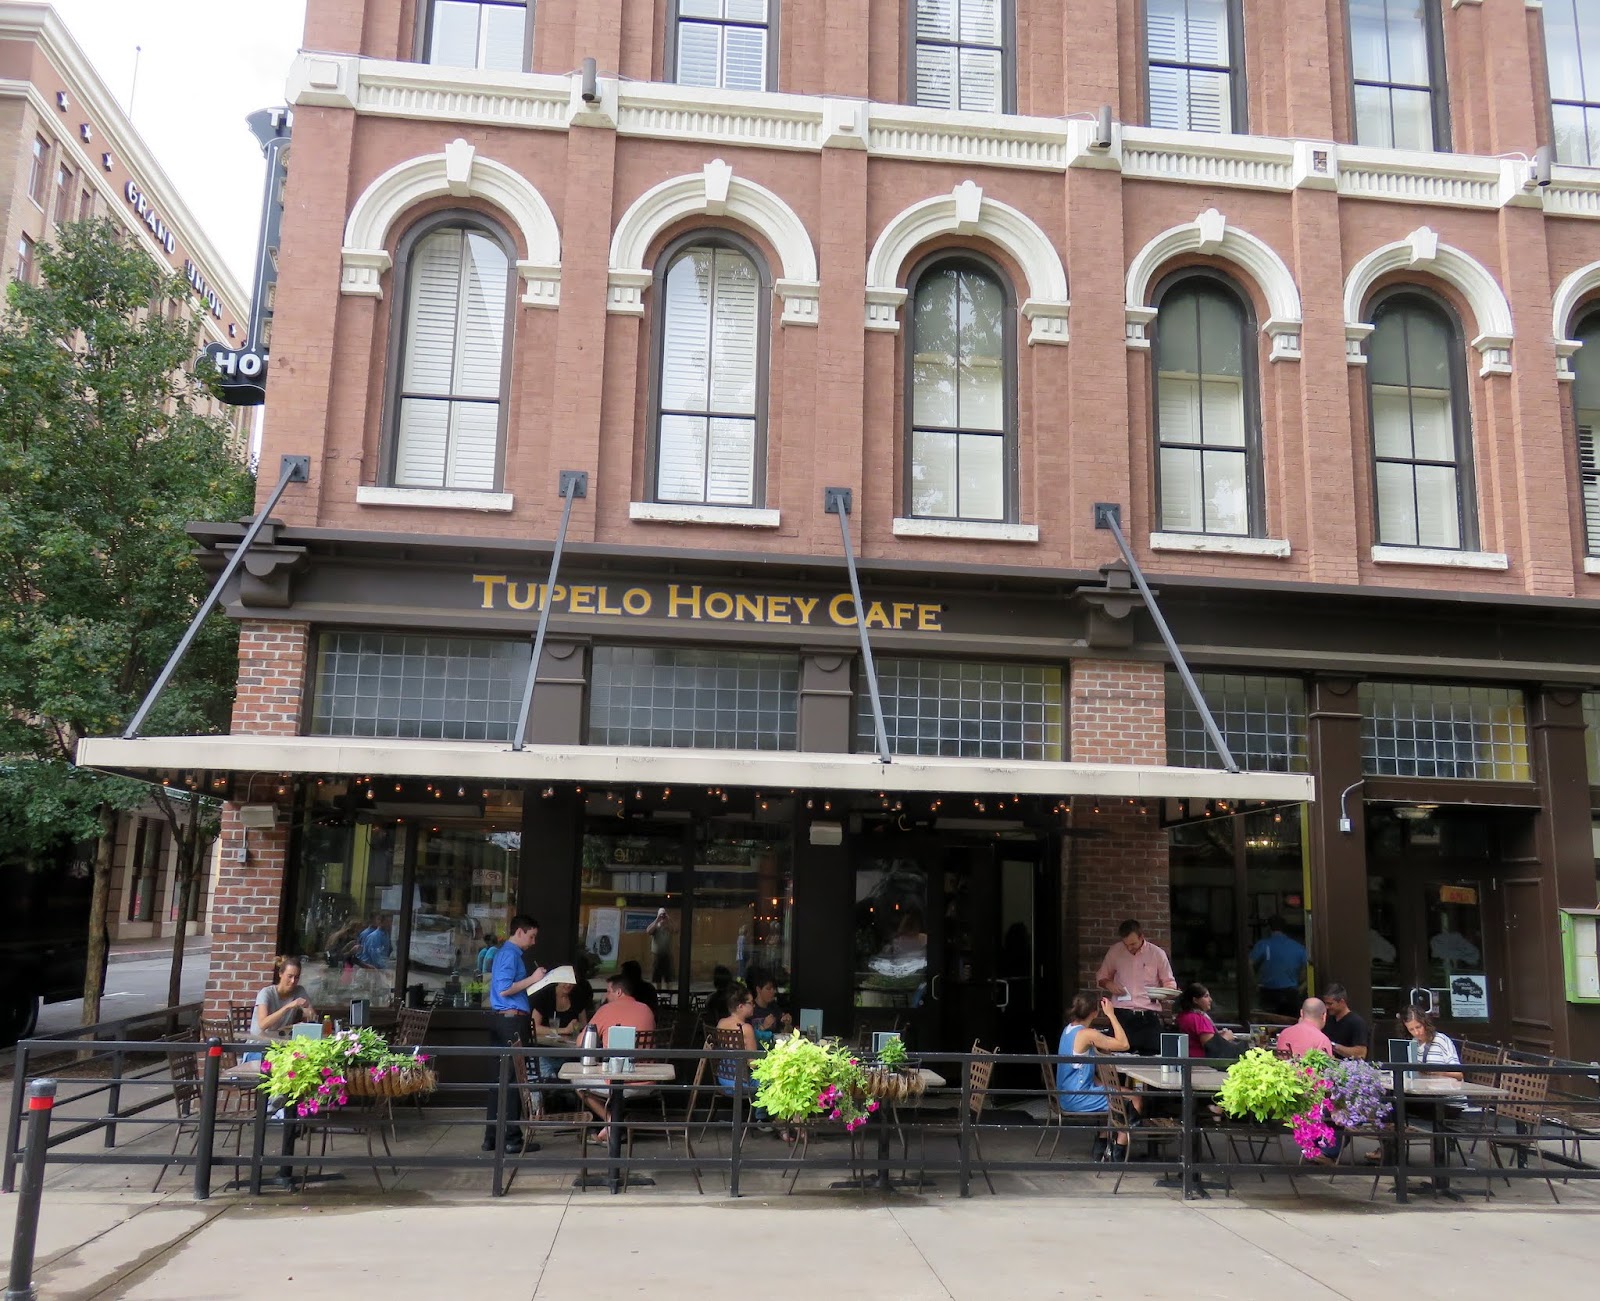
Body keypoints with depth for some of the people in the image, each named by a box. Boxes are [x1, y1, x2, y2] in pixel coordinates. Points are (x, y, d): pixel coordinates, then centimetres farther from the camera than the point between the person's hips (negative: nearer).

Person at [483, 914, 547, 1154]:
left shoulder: (504, 953, 18)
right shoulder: (511, 954, -13)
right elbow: (504, 990, -21)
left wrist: (531, 981, 17)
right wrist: (532, 979, -15)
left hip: (501, 1020, 10)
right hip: (512, 1021, -10)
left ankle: (492, 1136, 16)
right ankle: (511, 1138, -1)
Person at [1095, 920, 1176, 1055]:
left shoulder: (1157, 954, 1)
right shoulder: (1115, 951, 4)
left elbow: (1170, 983, 10)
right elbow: (1100, 977, 17)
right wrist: (1108, 984, -6)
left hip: (1148, 1016, -1)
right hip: (1122, 1014, 1)